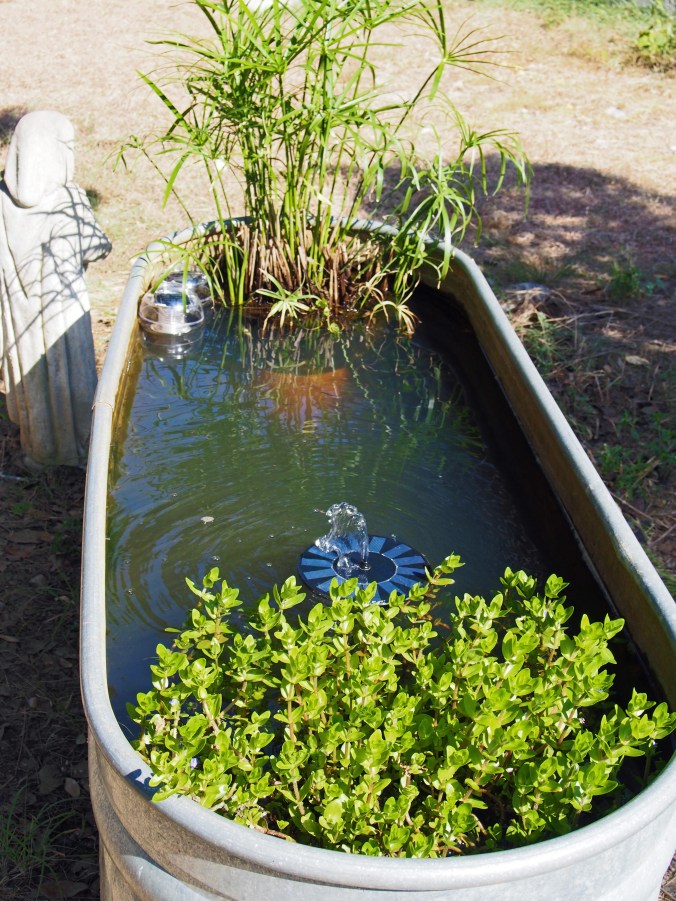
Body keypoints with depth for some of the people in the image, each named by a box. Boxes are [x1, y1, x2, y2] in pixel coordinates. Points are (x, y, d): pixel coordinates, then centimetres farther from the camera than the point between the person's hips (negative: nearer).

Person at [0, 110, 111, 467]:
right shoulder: (69, 199, -19)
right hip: (64, 304, -3)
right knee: (69, 376, 14)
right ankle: (75, 448, 29)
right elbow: (97, 247, -9)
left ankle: (37, 449, 34)